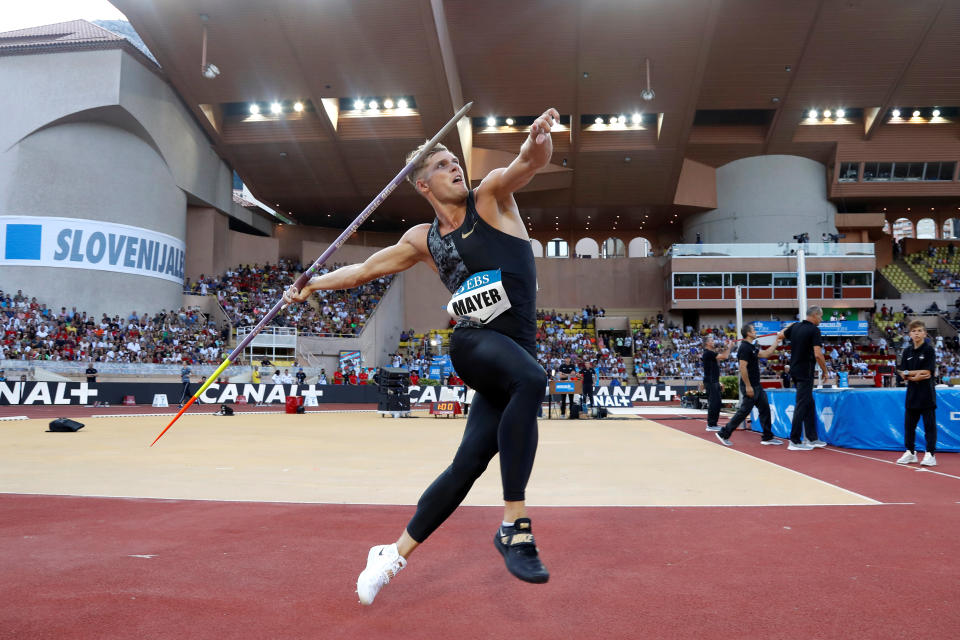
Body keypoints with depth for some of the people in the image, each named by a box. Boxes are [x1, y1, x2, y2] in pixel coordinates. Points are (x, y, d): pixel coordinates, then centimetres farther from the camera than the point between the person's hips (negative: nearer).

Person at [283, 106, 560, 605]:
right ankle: (514, 527, -31)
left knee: (467, 464, -2)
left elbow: (531, 161, -13)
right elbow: (365, 268, 26)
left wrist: (539, 138, -35)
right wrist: (314, 284, 26)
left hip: (518, 351, 0)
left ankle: (394, 555, 15)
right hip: (475, 344, 0)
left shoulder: (491, 196, 6)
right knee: (532, 380, -35)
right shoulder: (422, 240, 12)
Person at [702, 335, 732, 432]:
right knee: (713, 403, -9)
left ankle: (714, 424, 17)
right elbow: (725, 357, -17)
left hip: (714, 381, 10)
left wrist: (725, 348, 16)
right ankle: (711, 425, -5)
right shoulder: (708, 353, -15)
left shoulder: (711, 353, 17)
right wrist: (729, 348, -3)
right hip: (710, 382, -10)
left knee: (717, 403, 12)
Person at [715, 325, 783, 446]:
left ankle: (767, 437, 16)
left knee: (765, 408, 9)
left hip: (756, 385, 10)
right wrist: (748, 386, -22)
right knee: (744, 411, -6)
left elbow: (766, 354, 21)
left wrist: (776, 342, 17)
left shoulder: (752, 347, 13)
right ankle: (724, 434, 2)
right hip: (749, 386, -10)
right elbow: (743, 367, -22)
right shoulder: (744, 348, -17)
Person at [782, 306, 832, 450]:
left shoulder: (795, 326, 8)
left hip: (794, 370, 8)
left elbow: (780, 335, 25)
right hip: (805, 372, -8)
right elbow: (818, 354, -19)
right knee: (802, 406, -4)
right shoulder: (814, 330, -13)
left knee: (809, 405, 15)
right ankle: (795, 441, -2)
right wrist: (825, 371, -7)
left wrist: (787, 328, 43)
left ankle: (812, 438, 19)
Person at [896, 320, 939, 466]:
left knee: (929, 424, 0)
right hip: (912, 394, 5)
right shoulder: (907, 351, 9)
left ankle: (930, 454, 5)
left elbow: (927, 372, -13)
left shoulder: (929, 349, -5)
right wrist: (915, 376, -12)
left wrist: (909, 373, -8)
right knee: (909, 424, 10)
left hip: (927, 395, -5)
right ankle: (910, 452, 21)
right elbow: (903, 374, 5)